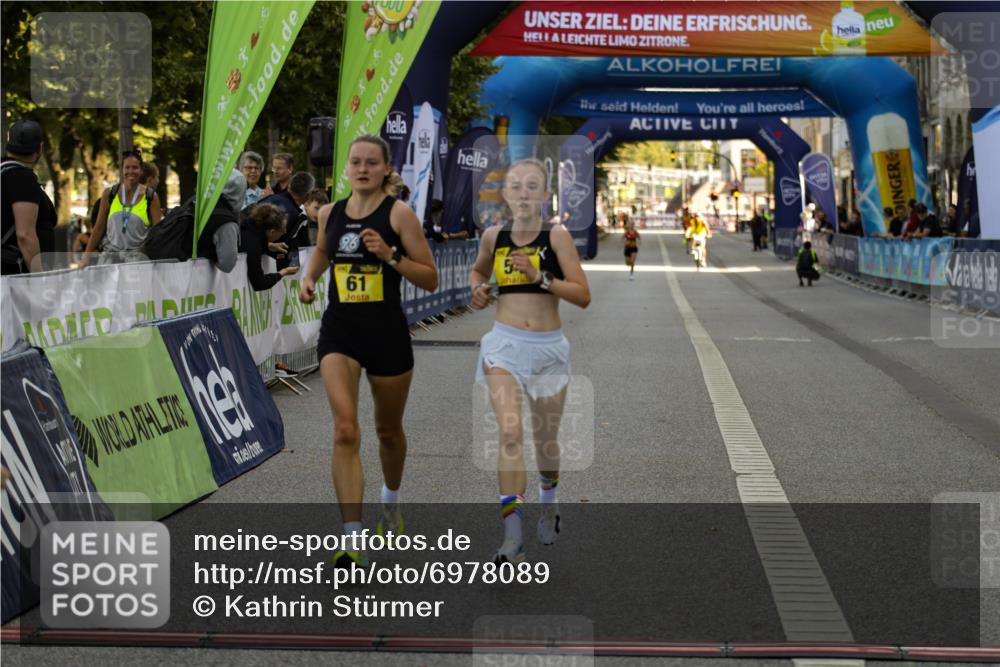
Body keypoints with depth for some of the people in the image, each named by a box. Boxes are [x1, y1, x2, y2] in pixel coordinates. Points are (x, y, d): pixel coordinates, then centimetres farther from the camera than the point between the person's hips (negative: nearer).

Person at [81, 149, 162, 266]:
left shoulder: (151, 197, 2)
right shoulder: (109, 194, 8)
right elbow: (99, 228, 12)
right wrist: (87, 255, 9)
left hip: (138, 255, -2)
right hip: (111, 254, 2)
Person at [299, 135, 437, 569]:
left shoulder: (399, 214, -7)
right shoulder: (330, 213, 5)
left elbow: (430, 279, -7)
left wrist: (390, 256, -21)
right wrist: (310, 278, 8)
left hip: (386, 332, -1)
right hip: (339, 329, 2)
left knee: (388, 430, 17)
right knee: (345, 430, -16)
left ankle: (391, 501, 48)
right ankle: (352, 541, -17)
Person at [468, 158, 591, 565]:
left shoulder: (557, 236, -6)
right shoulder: (493, 236, 3)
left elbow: (583, 296, -10)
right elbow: (479, 270, 25)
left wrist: (541, 277, -21)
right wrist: (477, 287, 4)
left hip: (548, 347, 0)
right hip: (504, 344, 0)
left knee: (545, 438, 15)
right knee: (510, 433, -16)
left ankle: (548, 502, 46)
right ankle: (512, 537, -17)